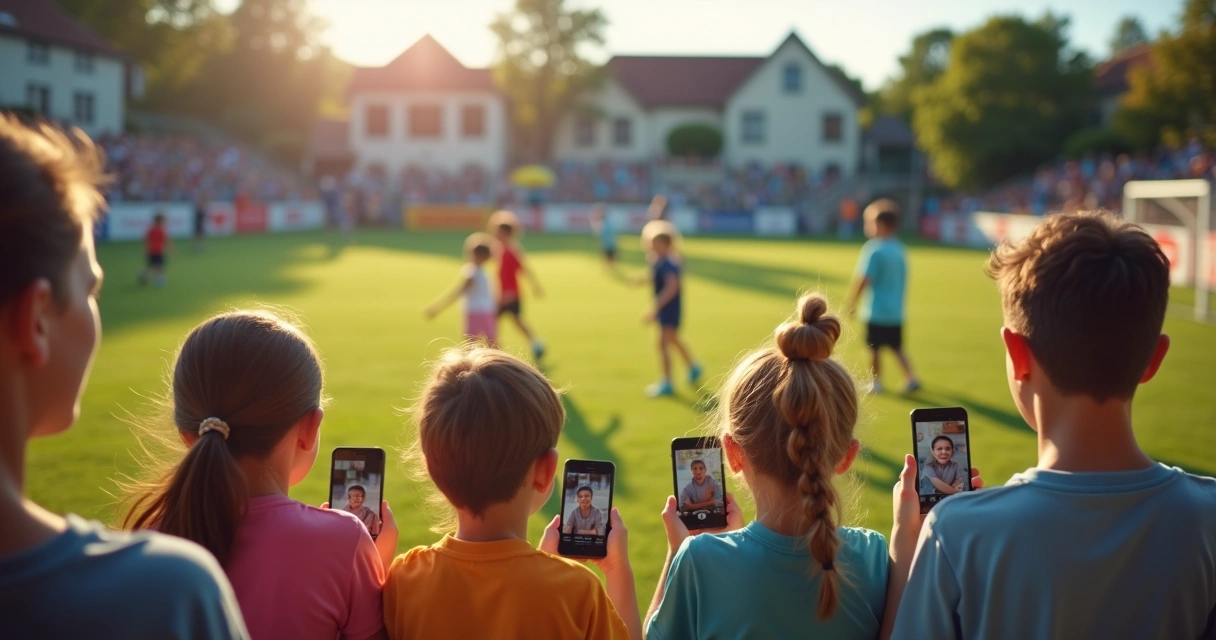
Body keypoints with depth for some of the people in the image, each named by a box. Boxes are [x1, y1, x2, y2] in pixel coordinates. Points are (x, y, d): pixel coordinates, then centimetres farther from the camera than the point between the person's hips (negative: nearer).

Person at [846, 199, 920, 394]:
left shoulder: (874, 249, -16)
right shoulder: (899, 249, 7)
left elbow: (864, 279, -17)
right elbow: (902, 279, 13)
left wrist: (853, 302, -8)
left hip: (876, 311, -7)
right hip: (896, 310, 7)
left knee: (875, 347, 5)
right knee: (897, 347, 16)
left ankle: (876, 382, 13)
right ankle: (911, 378, 10)